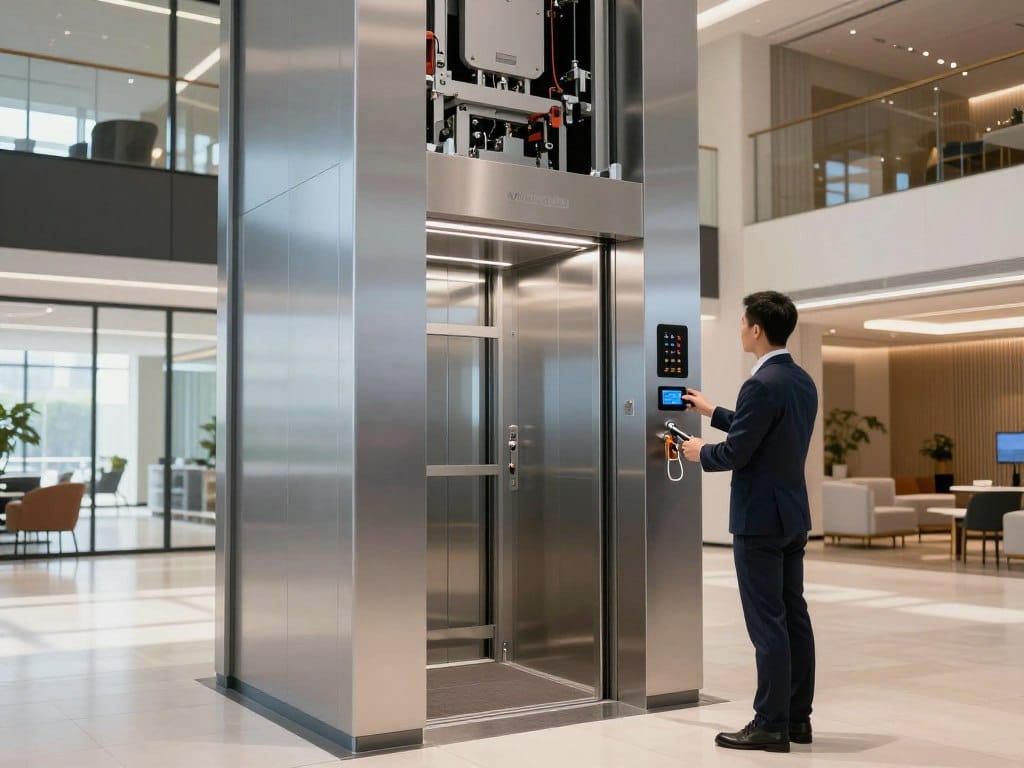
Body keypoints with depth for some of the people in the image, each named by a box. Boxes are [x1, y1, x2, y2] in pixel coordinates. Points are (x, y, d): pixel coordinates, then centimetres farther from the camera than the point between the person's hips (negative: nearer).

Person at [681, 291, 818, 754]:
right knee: (793, 615, 12)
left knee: (767, 622, -3)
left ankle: (771, 724, 3)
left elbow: (735, 454, -20)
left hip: (760, 517, -9)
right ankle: (797, 717, 19)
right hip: (792, 513, 9)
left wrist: (701, 453, 1)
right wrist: (714, 413, 28)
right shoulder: (803, 381, 10)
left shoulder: (761, 385, -19)